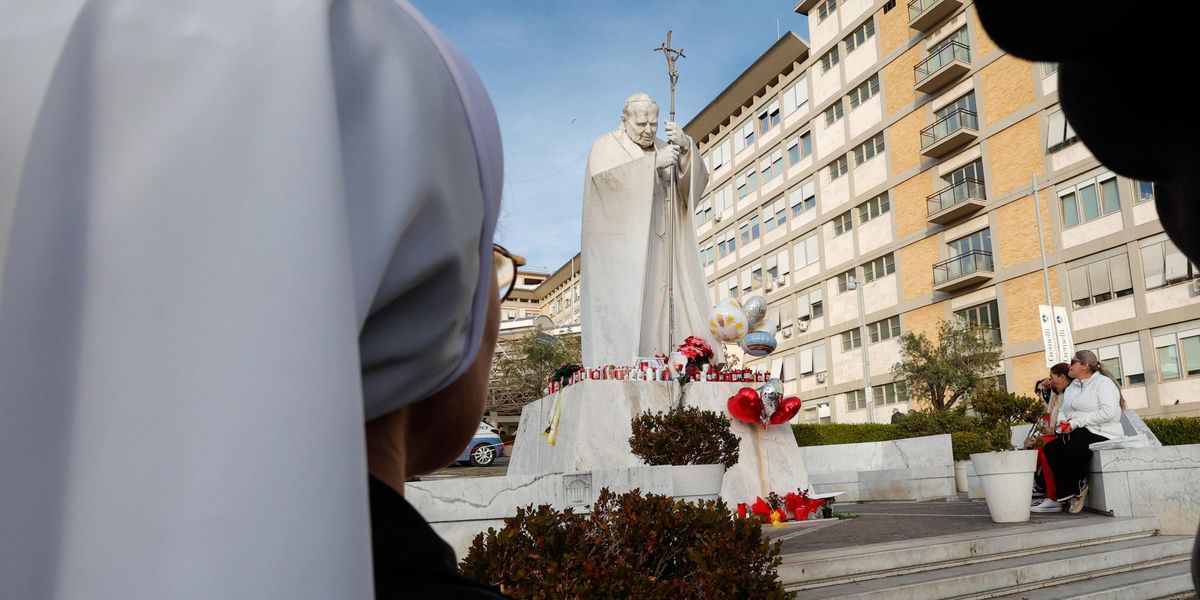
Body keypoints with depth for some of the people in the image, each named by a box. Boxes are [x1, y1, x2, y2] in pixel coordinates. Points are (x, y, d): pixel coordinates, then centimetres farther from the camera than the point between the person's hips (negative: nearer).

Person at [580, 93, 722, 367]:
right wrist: (654, 163, -21)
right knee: (621, 311, -13)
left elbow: (696, 180, 5)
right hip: (620, 248, -5)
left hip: (658, 248, 5)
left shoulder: (662, 149, 18)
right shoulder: (606, 145, 4)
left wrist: (686, 146, -13)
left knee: (661, 310, -2)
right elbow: (604, 176, -19)